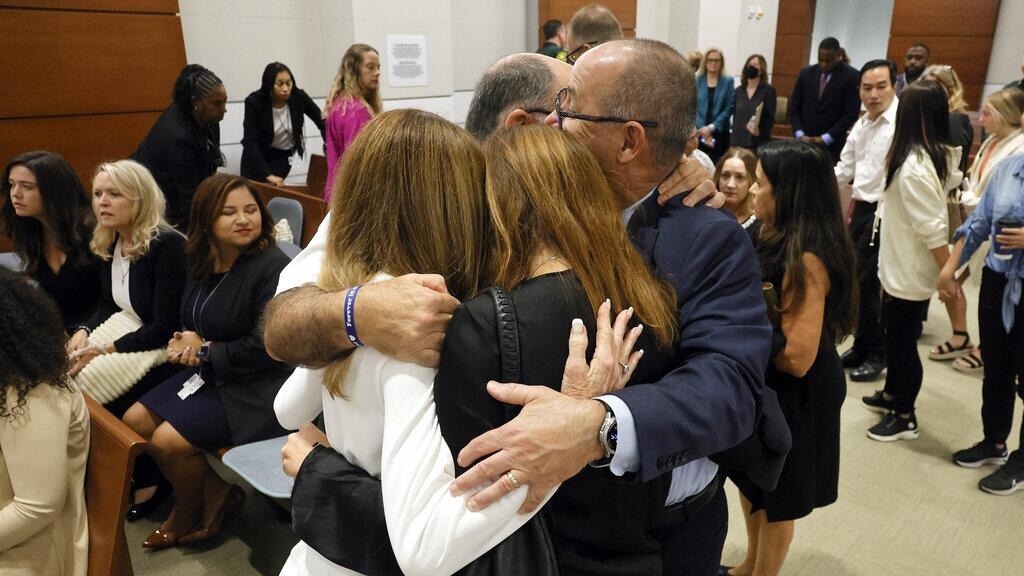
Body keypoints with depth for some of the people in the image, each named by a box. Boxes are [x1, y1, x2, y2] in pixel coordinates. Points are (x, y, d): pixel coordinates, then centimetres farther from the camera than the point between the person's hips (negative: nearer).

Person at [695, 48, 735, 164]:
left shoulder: (728, 81, 7)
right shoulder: (696, 81, 7)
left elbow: (729, 108, 0)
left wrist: (712, 127, -10)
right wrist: (702, 129, -10)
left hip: (720, 134, 0)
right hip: (698, 133, 0)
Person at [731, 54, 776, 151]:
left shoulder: (768, 90, 0)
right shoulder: (739, 90, 14)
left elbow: (771, 118, -5)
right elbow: (736, 117, 14)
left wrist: (760, 131, -23)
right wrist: (733, 139, 6)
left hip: (759, 142, -4)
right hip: (738, 141, 4)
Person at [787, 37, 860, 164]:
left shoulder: (851, 76, -4)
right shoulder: (806, 73, 7)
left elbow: (851, 113, -8)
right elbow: (794, 107, 8)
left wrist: (825, 138, -13)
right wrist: (800, 135, -6)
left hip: (832, 145, -3)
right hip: (804, 142, 3)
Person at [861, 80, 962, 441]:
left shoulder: (913, 165, -25)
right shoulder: (943, 155, 4)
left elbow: (933, 228, -24)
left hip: (908, 269, -9)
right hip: (901, 264, 9)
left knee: (903, 340, 5)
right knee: (895, 333, 22)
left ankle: (905, 418, 20)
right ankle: (892, 394, 40)